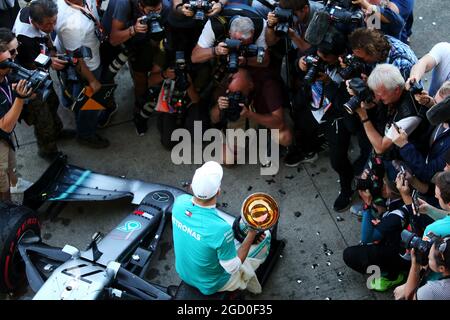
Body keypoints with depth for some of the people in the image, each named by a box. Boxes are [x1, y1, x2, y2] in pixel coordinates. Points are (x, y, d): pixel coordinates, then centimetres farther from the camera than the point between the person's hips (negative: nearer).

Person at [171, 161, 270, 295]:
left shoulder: (180, 201, -23)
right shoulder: (221, 229, -41)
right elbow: (233, 268, -24)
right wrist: (252, 234, -16)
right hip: (210, 285, -6)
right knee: (265, 238, 10)